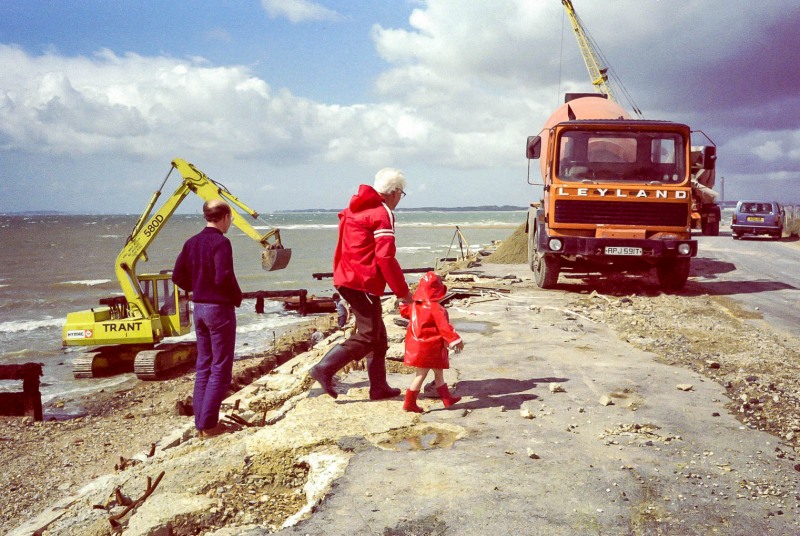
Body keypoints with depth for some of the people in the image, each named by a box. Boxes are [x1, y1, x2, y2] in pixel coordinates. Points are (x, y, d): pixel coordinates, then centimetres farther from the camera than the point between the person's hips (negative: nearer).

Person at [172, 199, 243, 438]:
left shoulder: (192, 242, 8)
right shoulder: (220, 242, -15)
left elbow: (178, 276, 8)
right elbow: (224, 277, -25)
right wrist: (237, 297, -9)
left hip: (199, 308, 8)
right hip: (220, 309, -8)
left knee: (204, 366, 14)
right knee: (221, 369, 1)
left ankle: (201, 421, 19)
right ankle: (209, 424, 2)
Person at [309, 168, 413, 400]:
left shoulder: (355, 209, 17)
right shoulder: (382, 214, -11)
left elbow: (341, 250, 20)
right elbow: (385, 257, -18)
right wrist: (403, 291, -13)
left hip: (347, 278, 10)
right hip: (364, 283, -10)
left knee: (378, 335, 14)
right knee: (368, 335, -5)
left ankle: (379, 387, 18)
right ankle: (325, 369, -10)